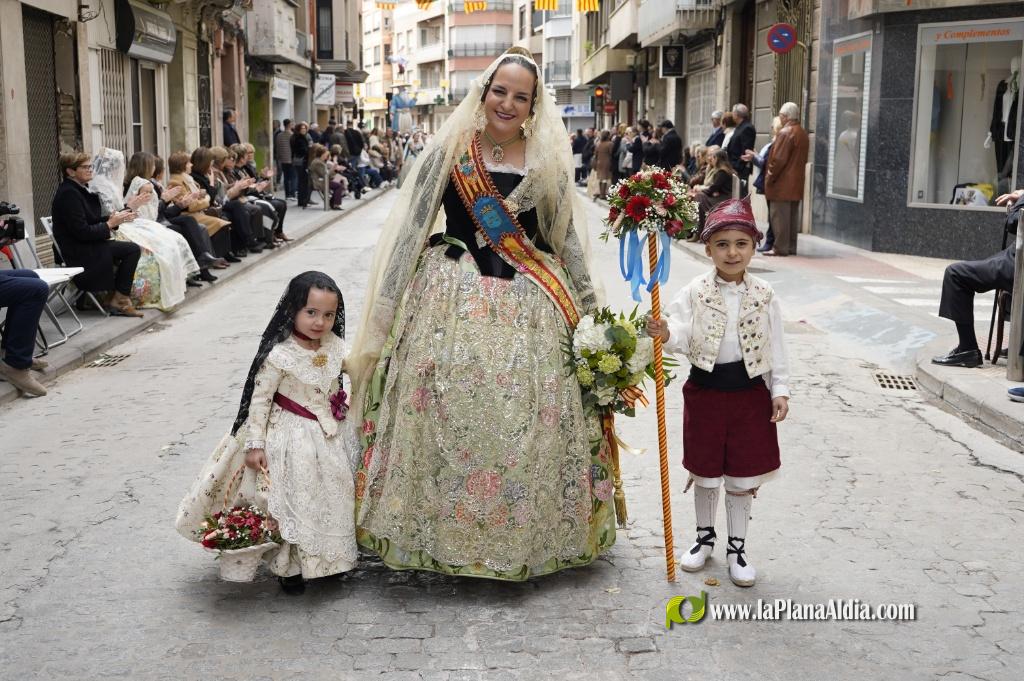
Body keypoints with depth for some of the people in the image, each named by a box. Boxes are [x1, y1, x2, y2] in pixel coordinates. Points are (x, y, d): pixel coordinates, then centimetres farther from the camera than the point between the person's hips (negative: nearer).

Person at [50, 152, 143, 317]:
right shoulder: (69, 194, -17)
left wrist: (113, 217, -3)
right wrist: (110, 224, -14)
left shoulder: (80, 190, 13)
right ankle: (119, 300, -5)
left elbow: (92, 221, 15)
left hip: (86, 247, 10)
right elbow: (82, 232, -22)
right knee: (133, 249, -16)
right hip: (77, 254, -10)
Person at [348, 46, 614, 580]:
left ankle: (524, 535, 20)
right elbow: (411, 226, 2)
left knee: (529, 422, 2)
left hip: (529, 307, 2)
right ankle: (447, 534, 16)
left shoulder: (548, 161, 6)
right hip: (453, 301, -1)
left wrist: (589, 309, 13)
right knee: (451, 417, -1)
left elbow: (567, 239, 12)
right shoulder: (449, 150, 1)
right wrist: (386, 305, -1)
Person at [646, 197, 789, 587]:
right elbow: (683, 337, -16)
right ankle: (704, 537, 35)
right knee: (705, 473, 14)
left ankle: (737, 547, 25)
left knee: (743, 477, 9)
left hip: (750, 392, 0)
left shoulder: (764, 297, -3)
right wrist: (666, 336, -37)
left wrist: (780, 391, -3)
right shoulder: (695, 293, -6)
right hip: (705, 391, 0)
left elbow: (776, 348, 2)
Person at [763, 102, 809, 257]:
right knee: (793, 215, 12)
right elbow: (803, 159, 17)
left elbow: (778, 159, -18)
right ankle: (791, 247, 15)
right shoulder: (803, 134, 13)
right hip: (797, 183, 9)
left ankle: (780, 248, -5)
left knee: (779, 216, -5)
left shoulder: (785, 132, -14)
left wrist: (769, 178, -10)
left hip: (782, 183, -9)